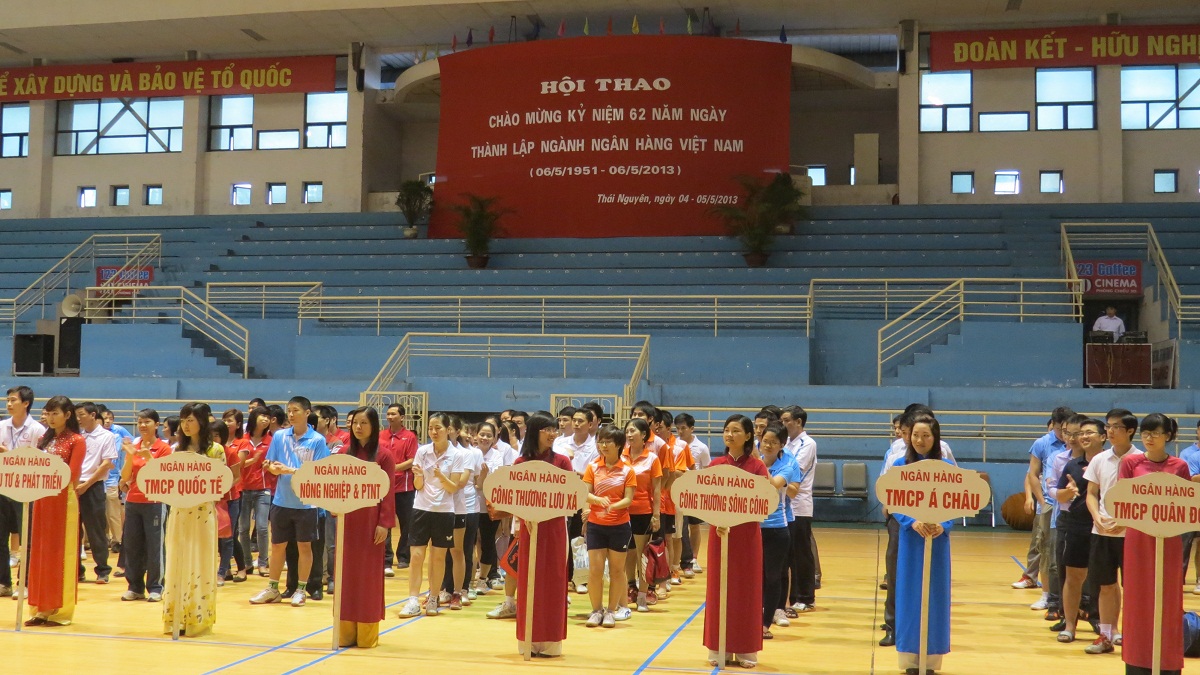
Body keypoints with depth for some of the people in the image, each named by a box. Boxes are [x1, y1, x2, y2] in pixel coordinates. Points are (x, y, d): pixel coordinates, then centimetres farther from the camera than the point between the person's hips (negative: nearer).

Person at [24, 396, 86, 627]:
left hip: (64, 499, -6)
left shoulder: (77, 441, -4)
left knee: (62, 553, -2)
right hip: (42, 498, 6)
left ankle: (61, 611, 3)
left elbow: (71, 475, -11)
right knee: (41, 552, 7)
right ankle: (42, 608, 13)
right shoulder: (44, 439, 15)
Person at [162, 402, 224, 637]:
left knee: (199, 564, 0)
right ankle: (177, 617, 14)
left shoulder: (215, 450, -3)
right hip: (179, 512, 5)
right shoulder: (178, 449, 12)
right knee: (177, 564, 7)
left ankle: (198, 619, 7)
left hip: (202, 513, -5)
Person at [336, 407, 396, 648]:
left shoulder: (384, 456, -4)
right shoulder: (344, 454, 9)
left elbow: (388, 492, -7)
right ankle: (346, 631, 16)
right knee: (346, 573, 8)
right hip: (346, 519, 4)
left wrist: (384, 523, -13)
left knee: (368, 574, 2)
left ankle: (367, 633, 10)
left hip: (370, 521, -4)